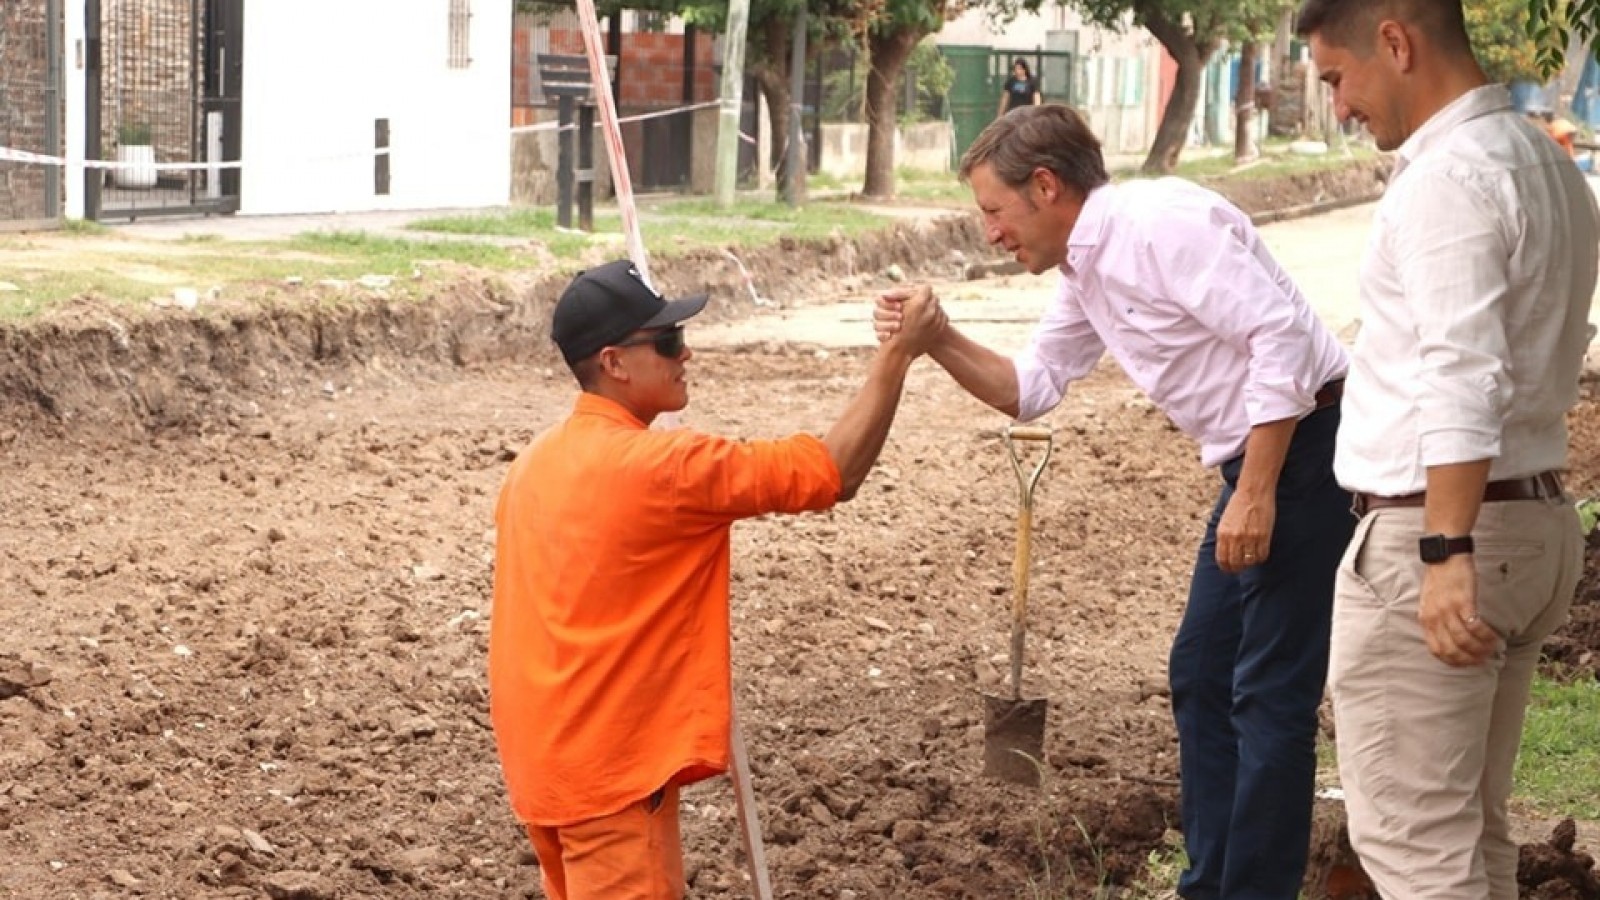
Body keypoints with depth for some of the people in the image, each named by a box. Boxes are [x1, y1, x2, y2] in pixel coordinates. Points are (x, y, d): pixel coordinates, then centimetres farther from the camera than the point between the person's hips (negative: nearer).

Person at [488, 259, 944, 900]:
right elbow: (834, 472, -17)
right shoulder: (658, 466, -19)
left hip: (549, 755, 9)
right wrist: (898, 353, -10)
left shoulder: (537, 464, 8)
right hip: (608, 766, -9)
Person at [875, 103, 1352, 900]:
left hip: (1306, 448, -11)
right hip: (1253, 467, 11)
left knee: (1269, 694, -6)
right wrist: (940, 343, 4)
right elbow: (1032, 388, 22)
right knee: (1200, 677, 15)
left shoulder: (1160, 223, -18)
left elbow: (1281, 337, -23)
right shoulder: (1083, 270, 13)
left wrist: (1256, 492, -23)